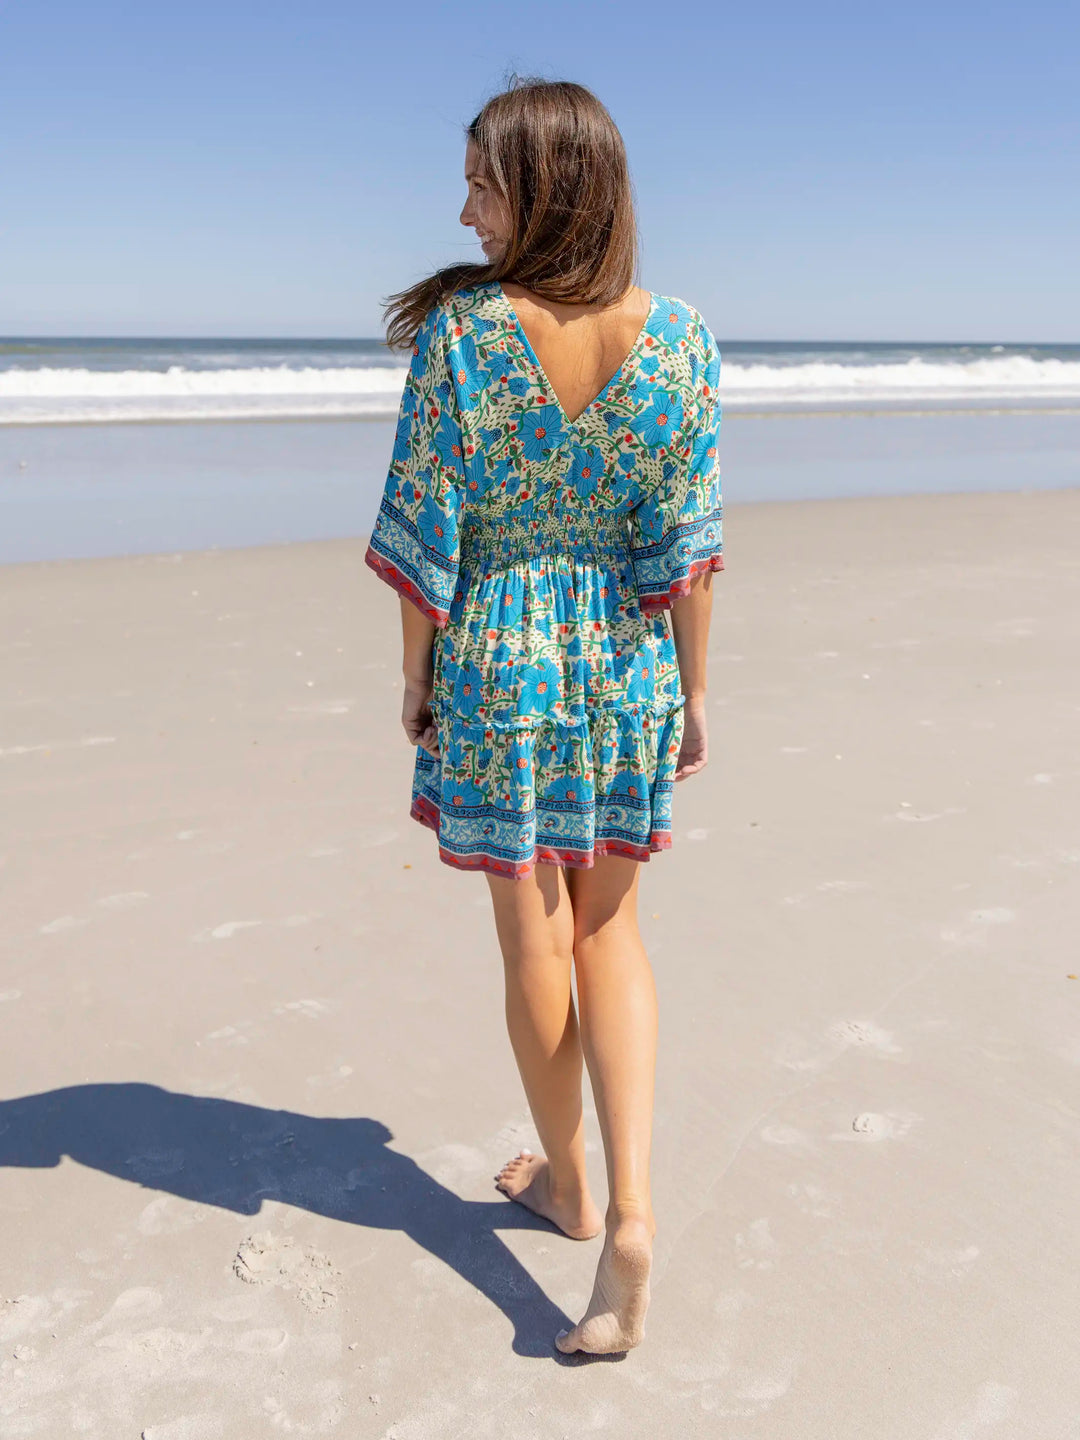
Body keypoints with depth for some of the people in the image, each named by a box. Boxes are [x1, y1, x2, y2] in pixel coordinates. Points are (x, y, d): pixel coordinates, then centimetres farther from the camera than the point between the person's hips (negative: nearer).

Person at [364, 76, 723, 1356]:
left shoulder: (457, 331, -14)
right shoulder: (679, 340, -7)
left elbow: (429, 532, -10)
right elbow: (687, 542, -5)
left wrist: (416, 676, 3)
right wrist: (693, 690, 5)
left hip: (495, 665, -2)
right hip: (626, 670, 2)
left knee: (534, 935, 13)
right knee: (607, 927, 17)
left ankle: (566, 1182, 33)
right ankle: (630, 1206, 4)